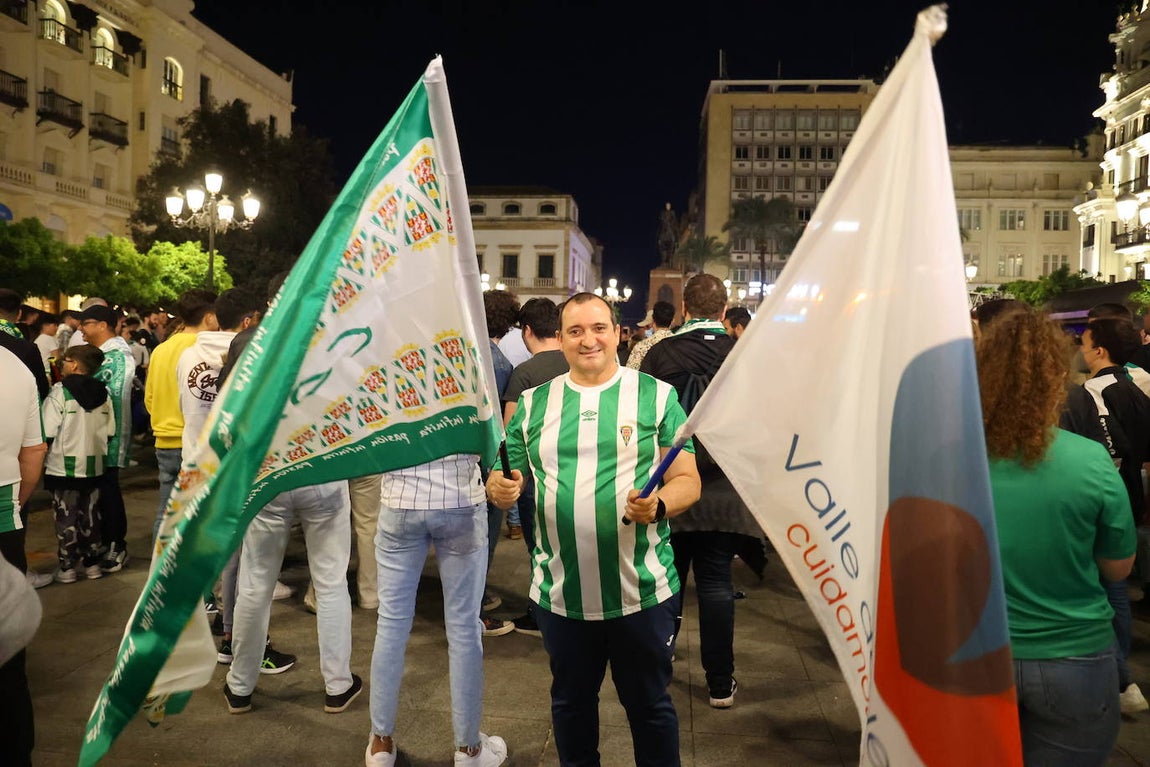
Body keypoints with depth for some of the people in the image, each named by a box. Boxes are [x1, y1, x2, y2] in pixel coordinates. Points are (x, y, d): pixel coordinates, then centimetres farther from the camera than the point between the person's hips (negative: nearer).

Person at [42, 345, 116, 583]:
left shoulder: (60, 392, -12)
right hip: (94, 467, 4)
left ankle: (67, 568, 10)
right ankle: (92, 563, 19)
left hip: (64, 467, -4)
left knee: (66, 519, 5)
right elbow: (110, 432, 4)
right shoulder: (103, 393, 2)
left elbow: (48, 433, -13)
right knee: (89, 516, 14)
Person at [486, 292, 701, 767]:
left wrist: (659, 504, -24)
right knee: (570, 701, 21)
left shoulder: (657, 396, -2)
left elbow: (688, 480, -3)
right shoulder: (532, 404, 5)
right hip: (559, 593, 3)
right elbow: (507, 478, 10)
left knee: (649, 704, 16)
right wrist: (499, 489, -13)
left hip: (642, 591, -2)